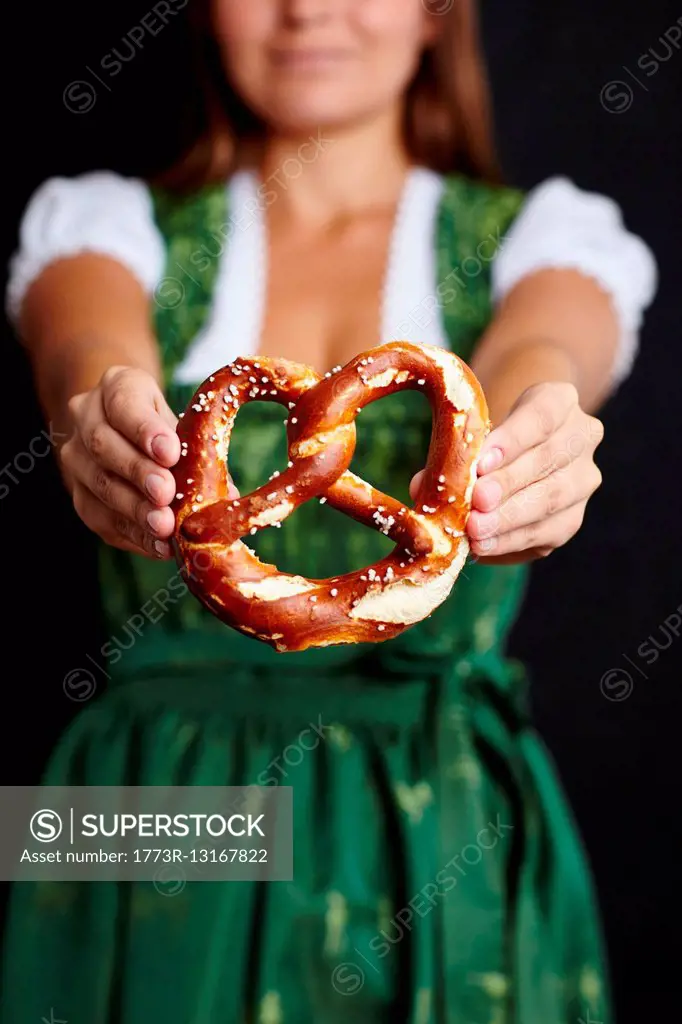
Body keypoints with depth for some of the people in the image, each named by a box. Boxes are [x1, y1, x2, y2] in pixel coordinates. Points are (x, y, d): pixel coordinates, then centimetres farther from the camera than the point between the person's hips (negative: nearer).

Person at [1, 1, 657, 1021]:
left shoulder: (542, 236, 4)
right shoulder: (113, 222, 4)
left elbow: (542, 351, -19)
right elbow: (90, 341, -18)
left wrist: (499, 459, -42)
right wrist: (108, 415, -42)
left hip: (442, 845, 1)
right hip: (160, 847, 0)